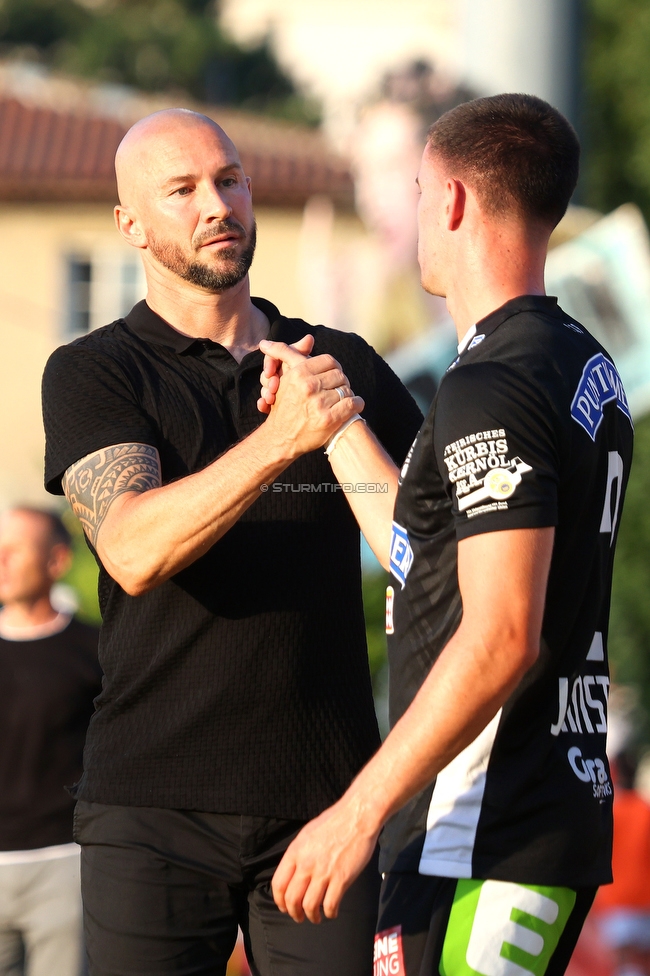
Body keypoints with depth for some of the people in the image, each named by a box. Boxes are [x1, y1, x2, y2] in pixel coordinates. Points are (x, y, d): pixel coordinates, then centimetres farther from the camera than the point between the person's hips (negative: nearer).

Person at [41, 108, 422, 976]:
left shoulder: (347, 366, 13)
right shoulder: (92, 375, 2)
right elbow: (135, 552, -15)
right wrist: (280, 439, -26)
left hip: (326, 803, 2)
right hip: (155, 807, -2)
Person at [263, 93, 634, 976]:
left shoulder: (493, 388, -16)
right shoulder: (587, 369, 15)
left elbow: (501, 638, -23)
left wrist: (360, 812, -21)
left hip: (484, 842, -10)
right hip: (565, 816, 10)